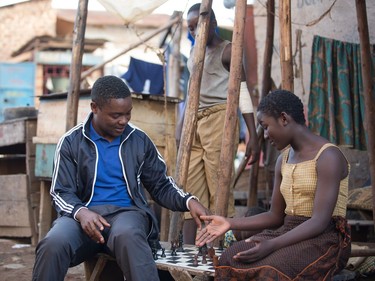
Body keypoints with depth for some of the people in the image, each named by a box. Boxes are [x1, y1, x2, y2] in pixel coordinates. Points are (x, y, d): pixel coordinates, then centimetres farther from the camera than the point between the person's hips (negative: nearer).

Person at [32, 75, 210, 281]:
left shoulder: (140, 141, 9)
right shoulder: (71, 142, 3)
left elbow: (160, 185, 16)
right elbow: (61, 193, 0)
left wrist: (188, 202, -4)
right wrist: (81, 212, -22)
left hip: (127, 212, 0)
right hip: (84, 214, 0)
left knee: (127, 236, -39)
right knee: (53, 245, -34)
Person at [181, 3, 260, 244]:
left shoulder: (228, 50, -1)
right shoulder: (194, 53, 20)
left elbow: (242, 93, -5)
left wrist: (253, 136, -11)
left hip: (219, 119, -7)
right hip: (194, 123, 7)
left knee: (219, 189, -9)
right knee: (190, 190, 2)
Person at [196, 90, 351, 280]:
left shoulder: (328, 157, -13)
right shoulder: (283, 160, 13)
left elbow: (320, 221, -20)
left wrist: (271, 245, -30)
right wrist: (230, 223, 3)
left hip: (325, 239, -7)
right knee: (230, 261, -21)